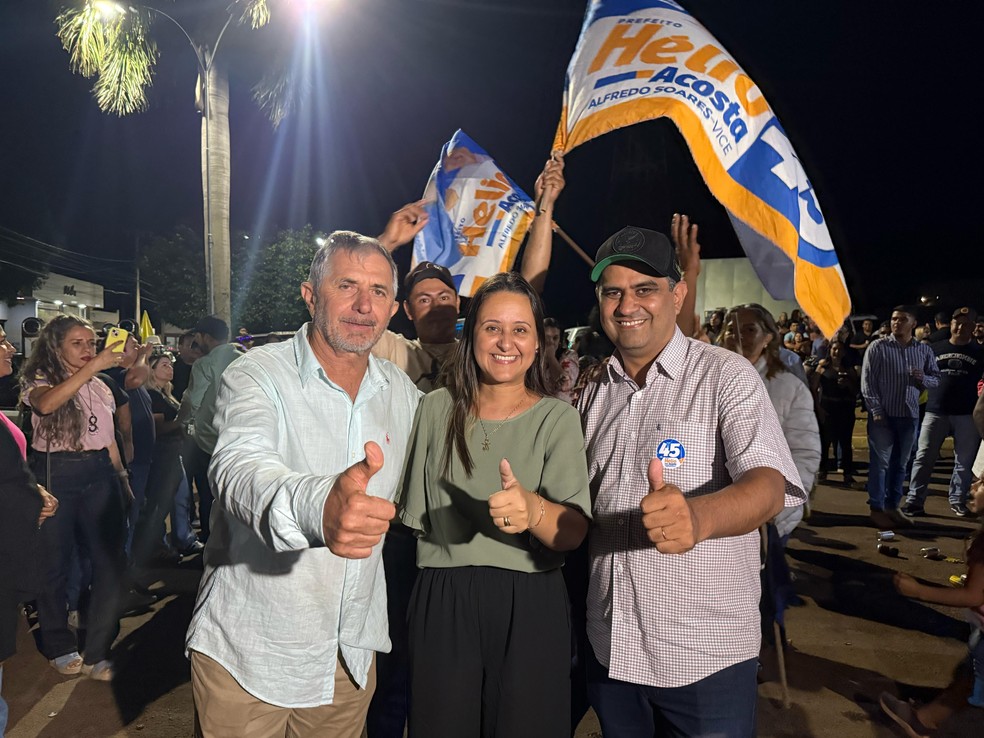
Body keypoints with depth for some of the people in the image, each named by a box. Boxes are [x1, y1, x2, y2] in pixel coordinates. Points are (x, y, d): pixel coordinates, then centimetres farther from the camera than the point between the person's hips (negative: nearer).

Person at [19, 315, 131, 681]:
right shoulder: (38, 380, -1)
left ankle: (97, 653, 9)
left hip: (99, 475, 4)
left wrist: (124, 482, 13)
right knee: (54, 563, 6)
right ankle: (60, 647, 27)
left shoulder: (100, 388, 13)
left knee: (111, 561, -3)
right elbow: (46, 404, -28)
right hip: (55, 476, -3)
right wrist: (92, 367, -33)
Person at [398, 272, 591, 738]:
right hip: (443, 602, 2)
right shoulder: (436, 409, 1)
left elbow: (575, 533, -16)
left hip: (530, 607, -1)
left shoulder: (557, 418, -4)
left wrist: (532, 510, -35)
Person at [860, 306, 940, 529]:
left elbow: (936, 379, 12)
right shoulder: (878, 347, -5)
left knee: (900, 463, 11)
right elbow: (867, 381, -7)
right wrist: (876, 410, -12)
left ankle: (892, 506, 21)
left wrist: (923, 378, -12)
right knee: (880, 462, -1)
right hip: (882, 414, -4)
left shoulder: (924, 350, 6)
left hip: (909, 415, 4)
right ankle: (876, 508, 7)